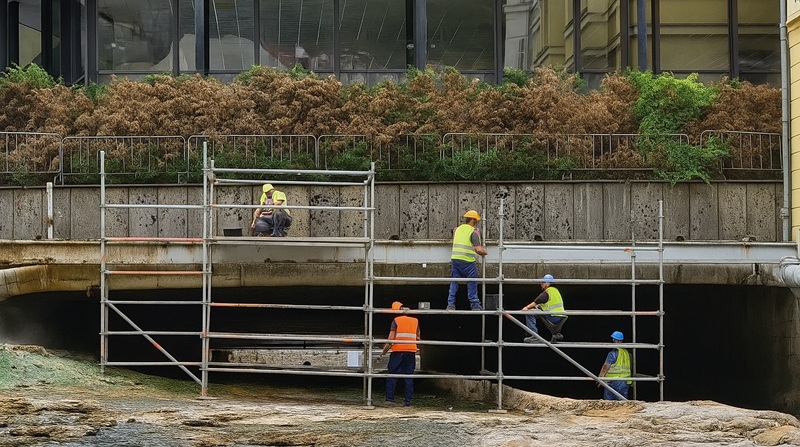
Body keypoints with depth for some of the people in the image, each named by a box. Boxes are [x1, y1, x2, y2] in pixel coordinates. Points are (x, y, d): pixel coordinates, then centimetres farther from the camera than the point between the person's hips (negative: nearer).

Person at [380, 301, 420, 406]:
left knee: (392, 376, 3)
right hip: (411, 351, 4)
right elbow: (418, 338, 14)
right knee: (409, 377, 7)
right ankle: (408, 401, 2)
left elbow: (391, 338, -8)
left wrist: (383, 352, -1)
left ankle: (389, 399, -2)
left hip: (398, 351, -4)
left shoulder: (396, 321, -3)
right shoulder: (415, 320, 9)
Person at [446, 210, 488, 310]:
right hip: (468, 261, -5)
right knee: (472, 283, 5)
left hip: (455, 258, 5)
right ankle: (475, 305, 9)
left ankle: (451, 304, 7)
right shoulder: (473, 231, -6)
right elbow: (478, 249, -14)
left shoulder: (457, 229, 13)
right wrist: (484, 252, 7)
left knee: (454, 283, 10)